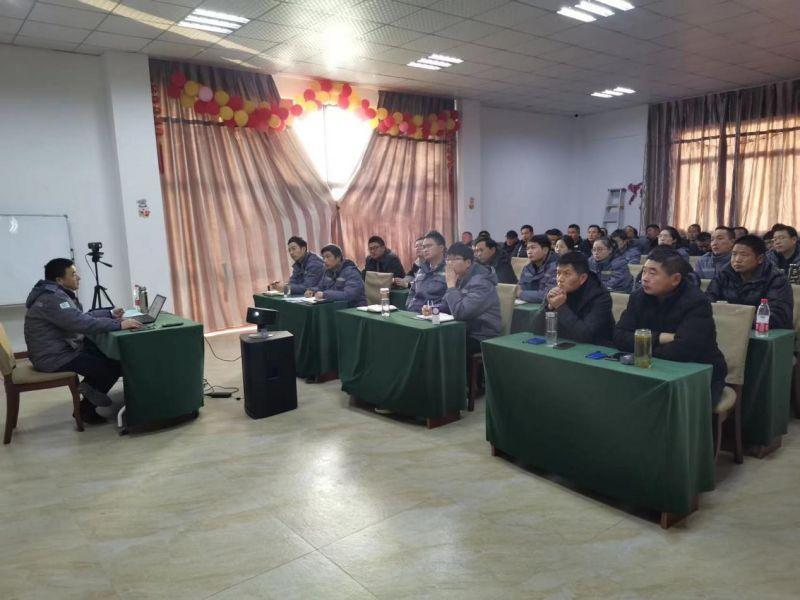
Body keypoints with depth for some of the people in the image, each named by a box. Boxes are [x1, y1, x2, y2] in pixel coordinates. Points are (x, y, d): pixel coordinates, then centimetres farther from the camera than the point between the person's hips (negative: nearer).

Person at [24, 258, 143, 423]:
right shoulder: (52, 299, -23)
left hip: (62, 348, 10)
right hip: (54, 358, -10)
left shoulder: (58, 294, 9)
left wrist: (110, 314, 12)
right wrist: (119, 325, -31)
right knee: (114, 365, -10)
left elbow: (81, 316, 19)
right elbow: (83, 324, -33)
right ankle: (87, 408, 8)